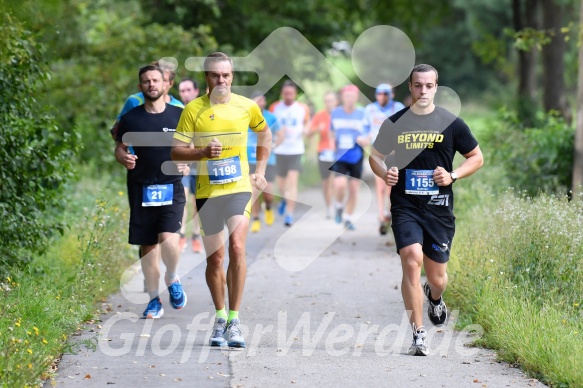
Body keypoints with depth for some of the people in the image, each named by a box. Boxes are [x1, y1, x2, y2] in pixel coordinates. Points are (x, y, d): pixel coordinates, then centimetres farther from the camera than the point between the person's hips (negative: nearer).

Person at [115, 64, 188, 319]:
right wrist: (124, 158, -10)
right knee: (148, 247, 5)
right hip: (141, 189, 2)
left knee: (169, 240, -19)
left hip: (171, 187, -2)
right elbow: (120, 148, 12)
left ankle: (172, 280, 10)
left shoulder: (179, 115, 3)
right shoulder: (131, 118, 5)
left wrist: (186, 162, -9)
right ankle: (154, 300, 18)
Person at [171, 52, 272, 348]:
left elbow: (264, 134, 23)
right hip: (207, 192, 1)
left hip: (239, 188, 0)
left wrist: (260, 171, 16)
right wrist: (203, 152, -20)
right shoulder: (193, 109, -1)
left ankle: (234, 319, -11)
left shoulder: (247, 106, 3)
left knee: (237, 248, -19)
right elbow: (176, 152, -2)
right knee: (214, 258, 6)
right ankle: (220, 317, 25)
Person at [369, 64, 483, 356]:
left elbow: (476, 157, 11)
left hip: (439, 208, 1)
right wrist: (384, 173, -7)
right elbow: (375, 156, 15)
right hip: (405, 207, -1)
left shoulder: (451, 123, 2)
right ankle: (418, 334, -14)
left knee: (436, 276, 7)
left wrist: (452, 176, -7)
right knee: (412, 260, -21)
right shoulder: (394, 123, 3)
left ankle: (434, 298, 47)